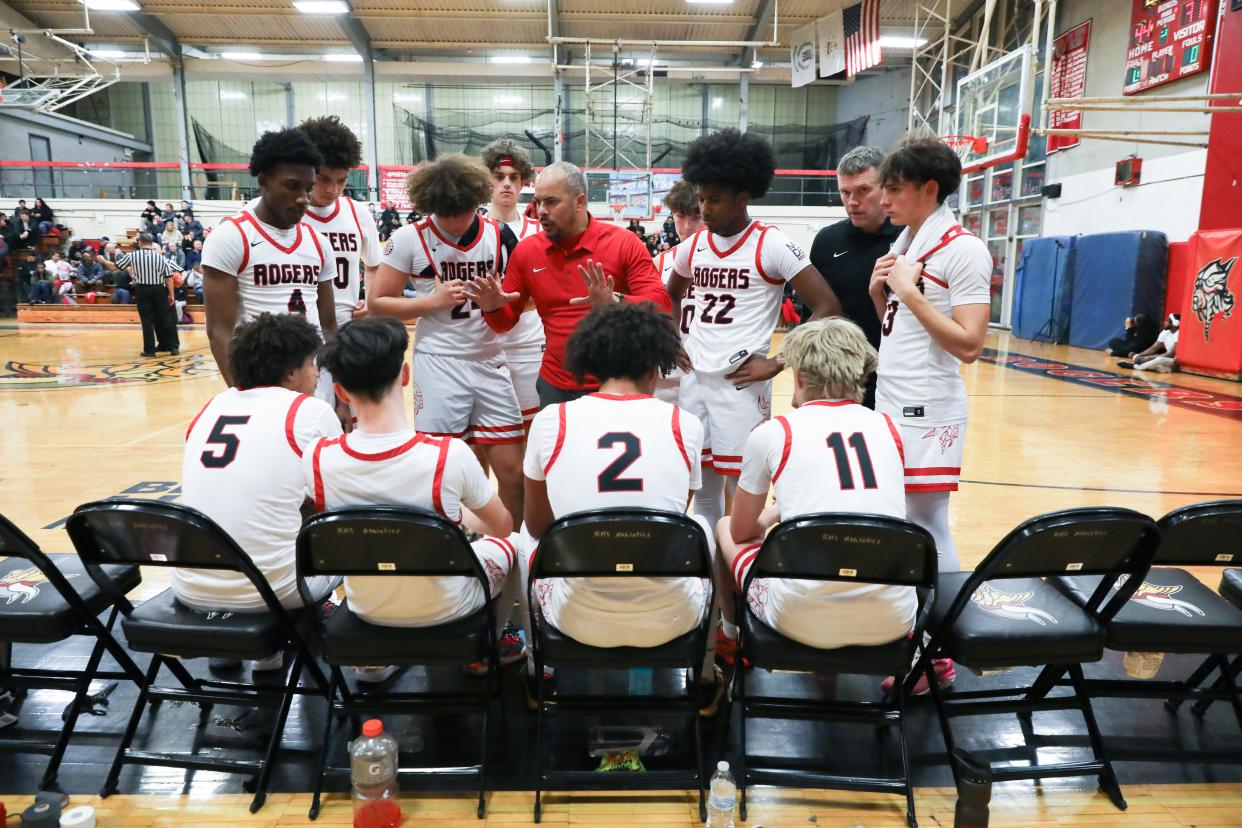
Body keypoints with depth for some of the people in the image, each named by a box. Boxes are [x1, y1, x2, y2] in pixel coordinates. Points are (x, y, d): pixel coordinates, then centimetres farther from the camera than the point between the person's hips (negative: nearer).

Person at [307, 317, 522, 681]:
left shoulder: (316, 460, -22)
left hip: (367, 610, 3)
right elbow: (502, 527, -11)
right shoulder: (450, 455, -30)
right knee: (507, 546, 26)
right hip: (444, 610, -2)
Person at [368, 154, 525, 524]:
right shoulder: (410, 238, -3)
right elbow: (377, 303, 0)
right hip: (438, 364, -2)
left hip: (491, 363, 3)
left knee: (512, 471, 5)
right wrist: (433, 301, -12)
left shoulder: (499, 235, 3)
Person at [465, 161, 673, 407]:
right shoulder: (526, 250, 3)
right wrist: (493, 308, -13)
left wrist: (615, 302, -32)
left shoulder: (624, 243, -8)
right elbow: (506, 320, 10)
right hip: (554, 386, 3)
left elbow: (661, 306, -15)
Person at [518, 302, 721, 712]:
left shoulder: (551, 421, -7)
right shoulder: (685, 424, -5)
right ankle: (703, 680, 42)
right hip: (670, 621, 1)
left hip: (578, 623, 0)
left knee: (527, 538, 31)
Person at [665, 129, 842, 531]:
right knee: (703, 490, 14)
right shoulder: (693, 245, 8)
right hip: (693, 381, 6)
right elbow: (671, 295, 28)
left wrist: (777, 364, -14)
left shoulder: (772, 245, -9)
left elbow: (828, 308, -12)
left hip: (741, 385, -6)